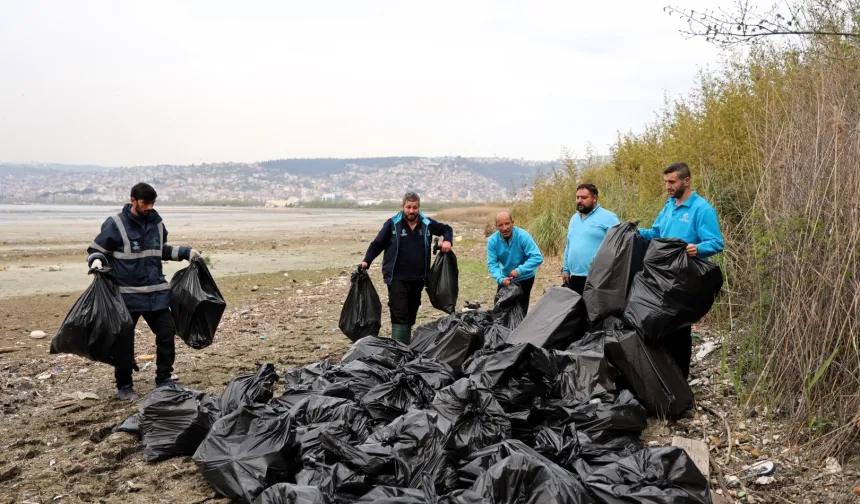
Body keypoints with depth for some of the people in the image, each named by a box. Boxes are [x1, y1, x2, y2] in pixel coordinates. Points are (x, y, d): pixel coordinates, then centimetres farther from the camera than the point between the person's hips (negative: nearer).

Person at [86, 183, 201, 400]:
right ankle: (124, 386, 19)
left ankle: (164, 379, 21)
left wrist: (186, 252, 15)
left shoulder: (156, 222, 9)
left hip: (156, 293, 5)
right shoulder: (115, 224, -8)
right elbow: (95, 250, -2)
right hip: (127, 294, -5)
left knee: (167, 333, 5)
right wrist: (97, 262, -23)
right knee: (124, 341, 2)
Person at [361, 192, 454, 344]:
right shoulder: (392, 224, -4)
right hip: (397, 279, -4)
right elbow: (377, 244, 1)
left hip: (418, 279, 4)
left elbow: (446, 228, 21)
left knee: (411, 316, 12)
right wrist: (366, 261, -11)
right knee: (400, 316, -11)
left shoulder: (427, 224, 5)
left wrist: (447, 240, 1)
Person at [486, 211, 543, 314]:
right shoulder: (492, 240, -18)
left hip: (524, 279, -3)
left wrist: (519, 270, -40)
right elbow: (492, 264, -18)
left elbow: (537, 258, -32)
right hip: (505, 279, 3)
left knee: (521, 309, 6)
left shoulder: (523, 236, -28)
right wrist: (500, 279, -36)